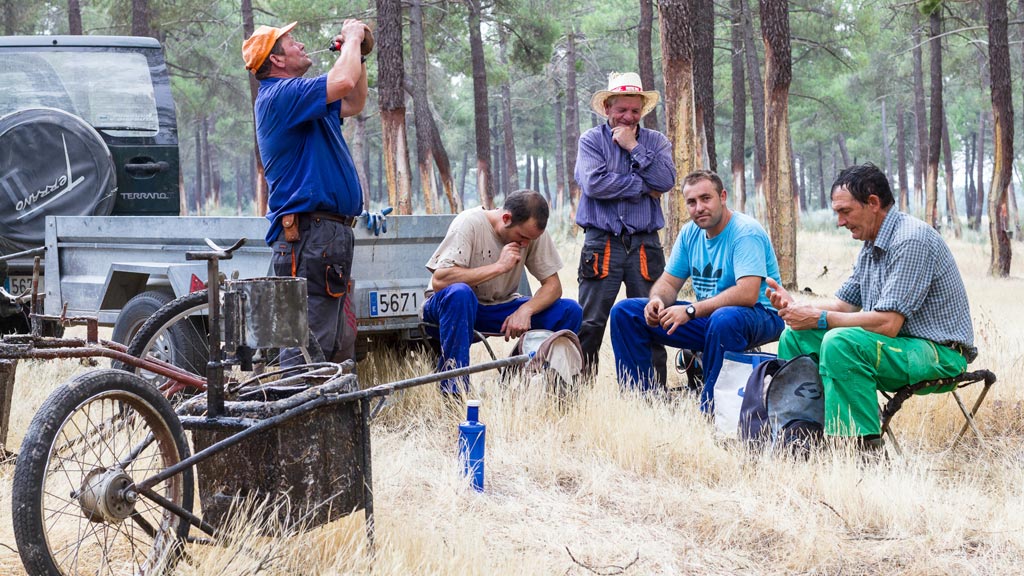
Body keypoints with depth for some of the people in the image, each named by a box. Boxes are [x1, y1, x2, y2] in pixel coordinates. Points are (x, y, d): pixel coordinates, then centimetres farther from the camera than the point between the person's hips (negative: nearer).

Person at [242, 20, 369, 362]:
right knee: (312, 347, -15)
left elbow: (354, 103, 32)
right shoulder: (280, 95, -12)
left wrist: (357, 53, 19)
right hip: (308, 233, -11)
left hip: (331, 233, 11)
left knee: (339, 343, 15)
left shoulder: (295, 97, 21)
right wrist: (351, 39, -6)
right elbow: (343, 82, -25)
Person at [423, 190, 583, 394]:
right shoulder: (470, 223, -21)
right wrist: (499, 266, -29)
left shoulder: (534, 232, -7)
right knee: (459, 292, -41)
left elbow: (552, 285, -5)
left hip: (500, 310, 5)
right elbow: (439, 280, -30)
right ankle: (454, 391, -36)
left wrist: (525, 310, -26)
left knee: (570, 311, -15)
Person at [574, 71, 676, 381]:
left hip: (644, 243, 2)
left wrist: (633, 147, -7)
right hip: (602, 242, -2)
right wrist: (642, 187, -6)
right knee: (589, 324, -6)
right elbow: (593, 183, -12)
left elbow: (665, 181, -6)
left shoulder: (656, 142, 13)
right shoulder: (592, 140, 6)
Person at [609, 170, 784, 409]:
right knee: (624, 312, 0)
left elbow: (747, 294, -30)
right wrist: (657, 300, -14)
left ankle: (710, 411, -33)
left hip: (760, 318, -8)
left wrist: (691, 310, -32)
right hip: (706, 317, 8)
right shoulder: (690, 233, 6)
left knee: (725, 319, -44)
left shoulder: (746, 232, -18)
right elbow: (669, 282, 12)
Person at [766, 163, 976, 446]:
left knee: (840, 342, -32)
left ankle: (865, 447, -27)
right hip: (901, 347, 10)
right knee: (796, 336, 5)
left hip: (940, 354, -10)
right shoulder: (872, 246, 10)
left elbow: (887, 323, -26)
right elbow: (844, 303, 15)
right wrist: (796, 307, -4)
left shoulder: (911, 240, -21)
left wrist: (819, 318, -18)